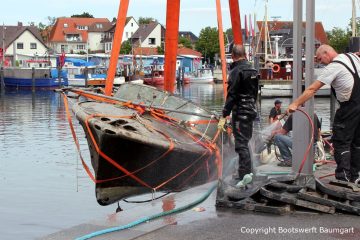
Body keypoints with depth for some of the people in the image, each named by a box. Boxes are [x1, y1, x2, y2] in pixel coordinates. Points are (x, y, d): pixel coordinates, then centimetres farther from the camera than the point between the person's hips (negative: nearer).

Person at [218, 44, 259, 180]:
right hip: (250, 111, 9)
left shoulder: (236, 71, -14)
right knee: (244, 143, 17)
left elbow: (231, 95, -19)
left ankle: (245, 176, -13)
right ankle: (245, 175, 24)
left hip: (240, 112, -9)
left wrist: (224, 116, -18)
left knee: (241, 145, -9)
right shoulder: (253, 71, 13)